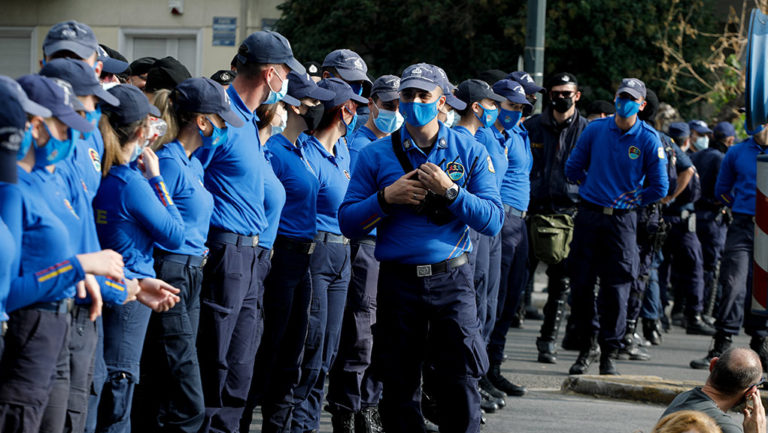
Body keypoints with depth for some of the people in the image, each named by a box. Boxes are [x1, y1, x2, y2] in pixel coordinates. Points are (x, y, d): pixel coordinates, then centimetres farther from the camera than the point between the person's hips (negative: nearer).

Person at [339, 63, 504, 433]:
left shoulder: (469, 152, 5)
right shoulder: (375, 155, 6)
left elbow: (493, 221, -3)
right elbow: (347, 222, 2)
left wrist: (450, 191, -15)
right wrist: (387, 198, -13)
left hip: (451, 278, -1)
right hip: (398, 280, 1)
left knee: (460, 383, -8)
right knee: (399, 388, 5)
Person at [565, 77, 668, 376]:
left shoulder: (649, 140, -2)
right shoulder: (594, 130, 4)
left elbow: (659, 188, 0)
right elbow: (573, 168, 14)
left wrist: (628, 200, -2)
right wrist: (592, 189, 9)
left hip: (621, 221, -2)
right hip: (588, 217, 2)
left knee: (616, 289, -4)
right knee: (581, 284, 2)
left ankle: (609, 355, 4)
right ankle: (588, 345, 18)